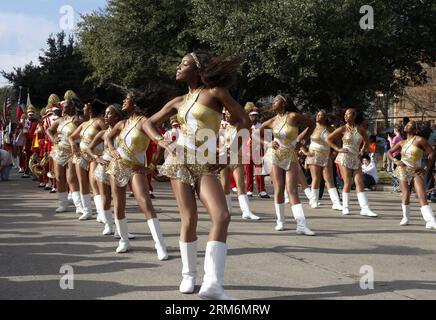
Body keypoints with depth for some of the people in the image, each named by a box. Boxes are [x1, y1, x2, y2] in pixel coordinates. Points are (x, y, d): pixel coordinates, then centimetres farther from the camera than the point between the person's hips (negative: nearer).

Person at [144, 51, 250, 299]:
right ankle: (189, 274, 12)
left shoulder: (215, 93, -1)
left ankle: (213, 284, -28)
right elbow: (150, 123, 23)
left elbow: (245, 122, -2)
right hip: (180, 162, 3)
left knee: (222, 216, -21)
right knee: (189, 219, -3)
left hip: (206, 165, -3)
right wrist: (162, 141, 0)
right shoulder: (179, 101, 13)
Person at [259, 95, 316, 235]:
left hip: (291, 158, -2)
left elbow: (311, 125, 4)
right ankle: (280, 222, 12)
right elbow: (258, 134, 17)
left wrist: (300, 140, -1)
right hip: (276, 157, 3)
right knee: (279, 191, 2)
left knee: (293, 191, -10)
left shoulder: (294, 117, -7)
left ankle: (301, 225, -16)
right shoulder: (271, 122, 3)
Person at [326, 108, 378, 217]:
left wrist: (362, 151, 8)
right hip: (345, 158, -3)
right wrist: (337, 149, -6)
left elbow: (366, 141, 22)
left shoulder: (360, 129, 6)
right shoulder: (343, 129, -2)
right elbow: (328, 139, 1)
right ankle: (345, 207, 5)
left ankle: (365, 208, -6)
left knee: (360, 183, -3)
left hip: (356, 159, 3)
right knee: (348, 183, -4)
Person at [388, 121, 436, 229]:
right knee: (406, 195, -5)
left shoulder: (419, 140, -6)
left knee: (422, 196, -16)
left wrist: (426, 168, -9)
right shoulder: (402, 143, 9)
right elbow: (390, 152, 20)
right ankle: (406, 218, 14)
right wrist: (396, 161, 1)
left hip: (416, 171, -4)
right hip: (403, 170, 4)